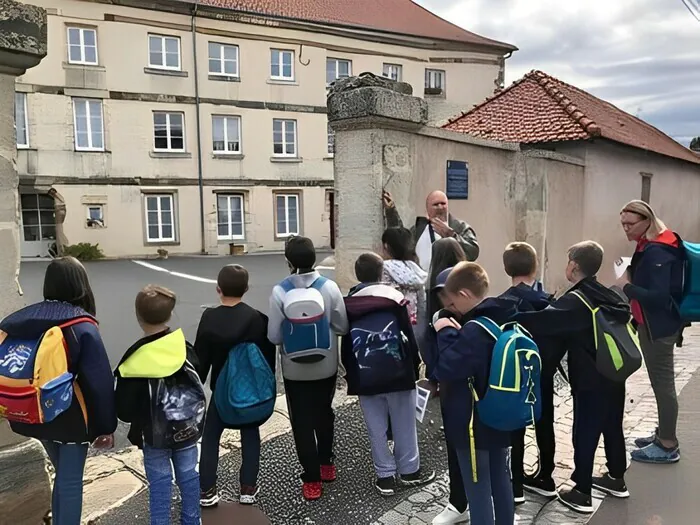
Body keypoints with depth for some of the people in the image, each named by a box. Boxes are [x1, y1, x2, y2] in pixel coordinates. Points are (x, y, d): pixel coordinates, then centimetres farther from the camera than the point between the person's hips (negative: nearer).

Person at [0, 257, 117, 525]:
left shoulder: (24, 318, -2)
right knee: (70, 482, 9)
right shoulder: (83, 327, -19)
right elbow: (100, 382, -18)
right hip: (71, 417, -6)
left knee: (63, 475, 24)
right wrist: (106, 426, -7)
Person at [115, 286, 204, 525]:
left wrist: (139, 423, 6)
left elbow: (125, 409, -15)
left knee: (160, 481, 13)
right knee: (188, 474, 18)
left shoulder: (134, 360, -21)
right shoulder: (185, 349, -13)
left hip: (153, 434, -3)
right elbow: (198, 383, -1)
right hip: (187, 430, 3)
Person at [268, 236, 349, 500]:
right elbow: (343, 326, -5)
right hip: (326, 366, 2)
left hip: (294, 370, -2)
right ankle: (326, 464, 39)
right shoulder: (329, 287, -13)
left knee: (302, 422, 12)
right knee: (324, 414, 23)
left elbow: (274, 336, -11)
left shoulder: (279, 292, -16)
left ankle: (312, 479, 18)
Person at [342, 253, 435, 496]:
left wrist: (351, 376, 15)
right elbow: (408, 337, -3)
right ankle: (409, 471, 24)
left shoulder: (348, 305, 4)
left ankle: (386, 476, 18)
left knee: (377, 430, 10)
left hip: (365, 379, 2)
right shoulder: (394, 298, -3)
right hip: (397, 374, -1)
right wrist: (415, 367, 8)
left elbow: (346, 346, 7)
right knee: (404, 426, 12)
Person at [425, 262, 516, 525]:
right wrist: (457, 334, 2)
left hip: (473, 422, -9)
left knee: (478, 488, 6)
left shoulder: (474, 329, -26)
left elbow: (445, 369, -27)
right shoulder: (505, 320, 2)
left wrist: (446, 334, -17)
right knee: (501, 480, 22)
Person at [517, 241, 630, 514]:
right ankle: (616, 479, 39)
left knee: (584, 435, 3)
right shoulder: (608, 295, 5)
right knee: (613, 428, 22)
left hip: (590, 383, -8)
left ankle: (581, 493, 13)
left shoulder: (575, 301, -20)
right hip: (614, 377, 8)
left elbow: (544, 321, -33)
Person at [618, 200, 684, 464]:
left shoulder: (657, 252, -21)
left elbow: (658, 296, -27)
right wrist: (629, 281, 1)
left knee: (663, 384, 0)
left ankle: (668, 446, 11)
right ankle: (663, 434, 30)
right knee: (660, 382, 18)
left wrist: (626, 287, -18)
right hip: (652, 323, 10)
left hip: (659, 326, -10)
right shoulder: (650, 246, 10)